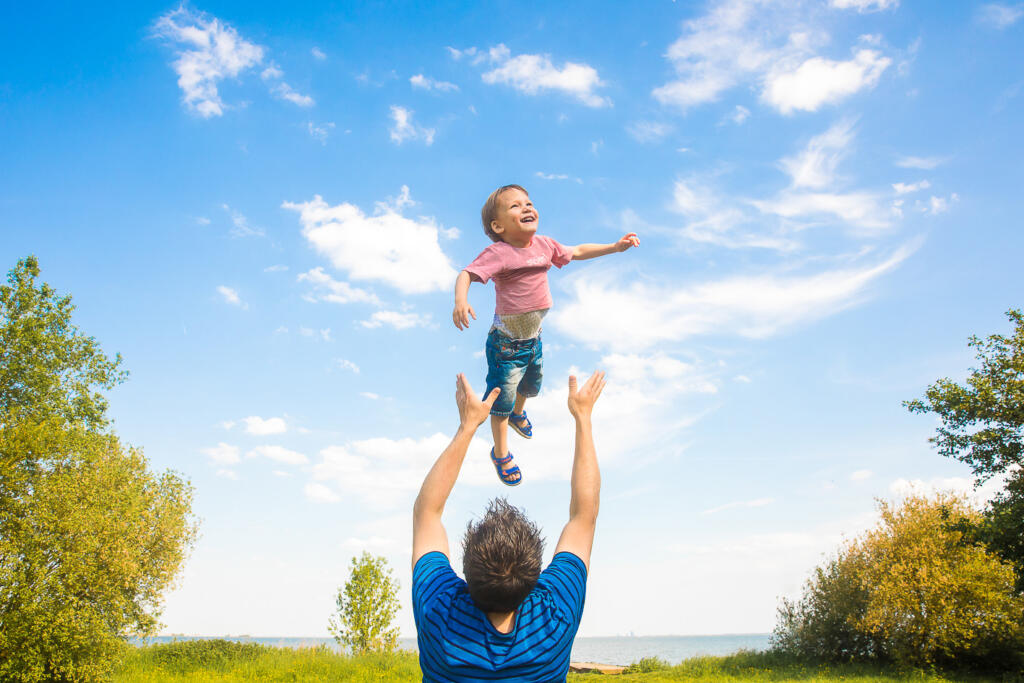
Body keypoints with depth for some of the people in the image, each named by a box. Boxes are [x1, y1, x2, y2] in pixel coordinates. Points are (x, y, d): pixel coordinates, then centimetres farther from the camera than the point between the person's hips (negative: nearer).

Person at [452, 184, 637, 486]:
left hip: (533, 338, 7)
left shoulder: (544, 245, -4)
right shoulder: (498, 253, -25)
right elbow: (466, 274, -34)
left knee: (530, 385, 31)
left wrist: (616, 246, 11)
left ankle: (518, 414, 65)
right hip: (505, 344, -7)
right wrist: (461, 301, -54)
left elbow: (577, 251, 12)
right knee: (502, 400, 6)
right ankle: (501, 455, 29)